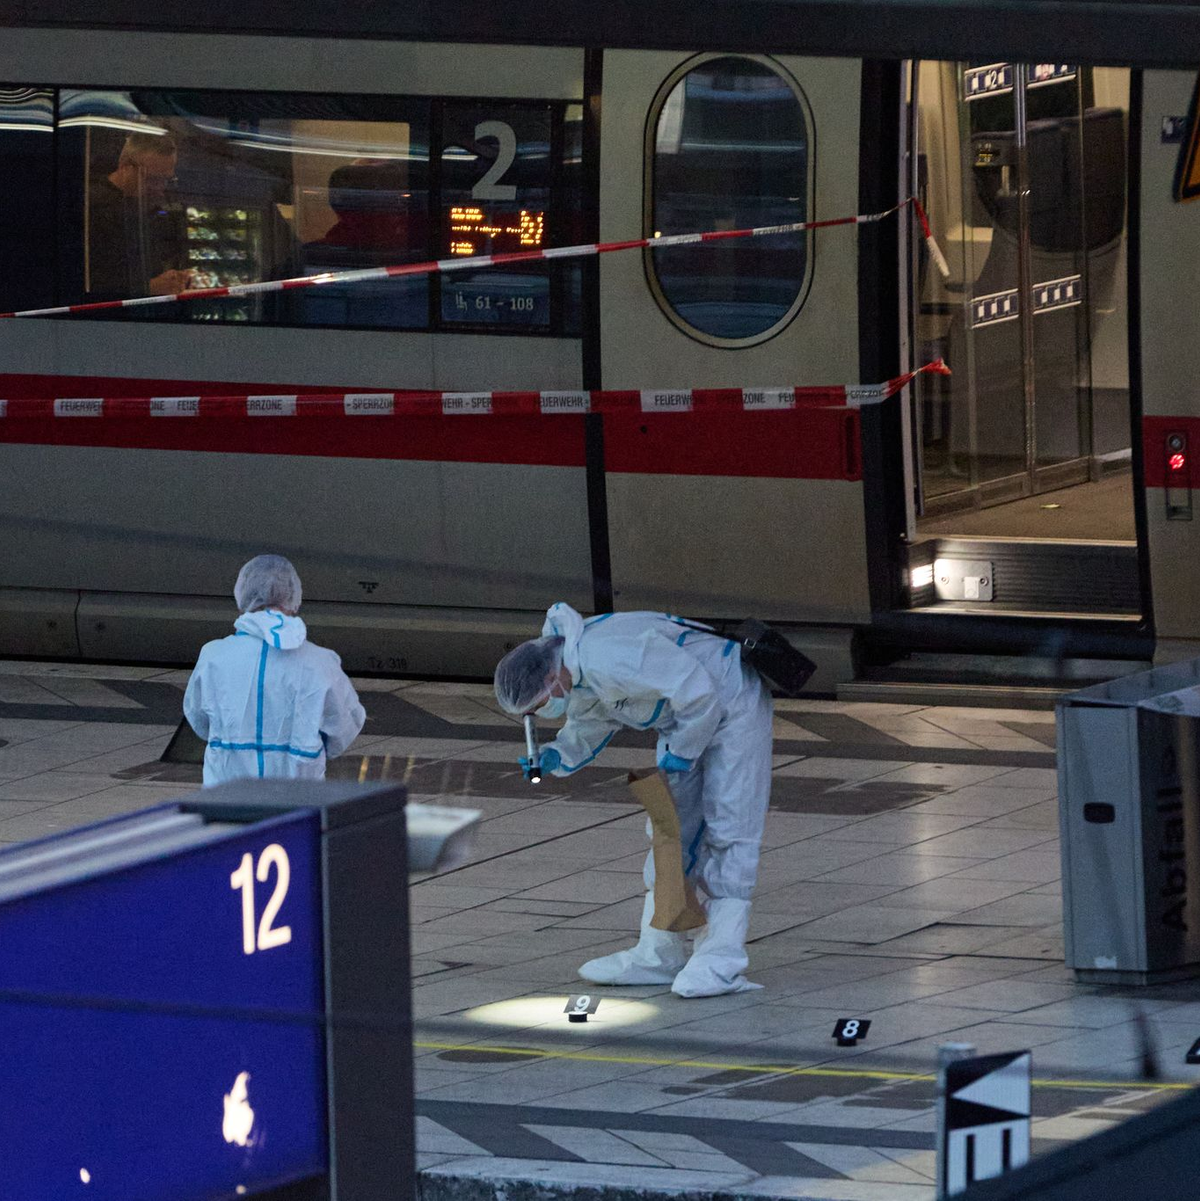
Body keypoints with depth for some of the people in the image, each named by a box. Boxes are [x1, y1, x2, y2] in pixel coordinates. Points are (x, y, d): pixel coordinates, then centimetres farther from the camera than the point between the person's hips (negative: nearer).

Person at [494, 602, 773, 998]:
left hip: (731, 702, -10)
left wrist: (680, 754, -19)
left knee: (727, 828, -11)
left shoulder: (611, 659, -35)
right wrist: (556, 756, -8)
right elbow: (587, 730, 13)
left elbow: (699, 692, -32)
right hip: (684, 715, 10)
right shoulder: (574, 675, -4)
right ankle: (658, 954, 14)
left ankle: (722, 960, -13)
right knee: (672, 829, 10)